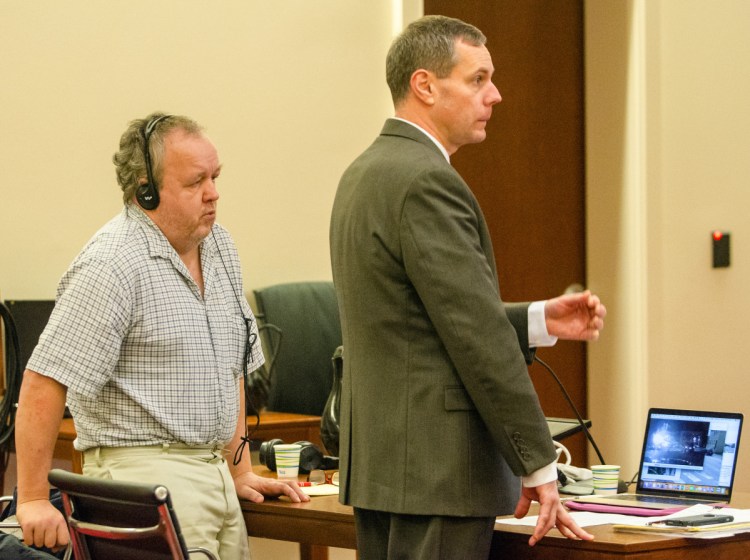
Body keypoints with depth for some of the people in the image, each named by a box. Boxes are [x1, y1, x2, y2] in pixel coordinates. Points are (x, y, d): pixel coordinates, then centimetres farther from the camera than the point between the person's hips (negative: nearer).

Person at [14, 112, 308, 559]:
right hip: (145, 471, -8)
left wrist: (241, 471, 19)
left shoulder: (219, 246, 13)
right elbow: (45, 383, -17)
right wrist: (34, 501, -19)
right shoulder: (112, 266, -14)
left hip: (214, 471, 8)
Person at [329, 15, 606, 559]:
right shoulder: (426, 181, -17)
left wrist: (541, 320, 9)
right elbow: (480, 340, -19)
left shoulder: (366, 172, 14)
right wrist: (539, 466, -14)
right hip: (435, 469, -10)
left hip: (377, 462, 10)